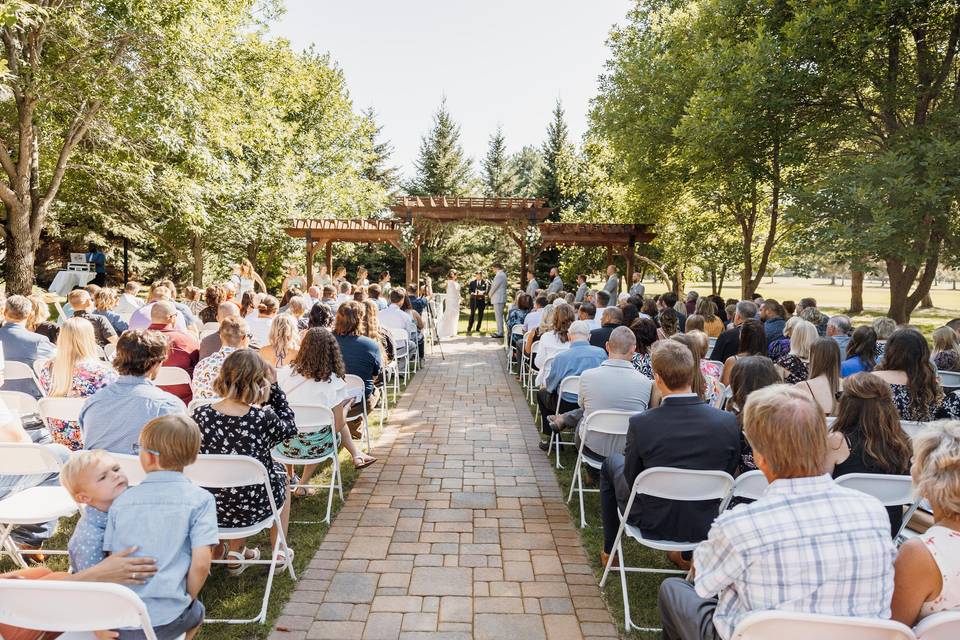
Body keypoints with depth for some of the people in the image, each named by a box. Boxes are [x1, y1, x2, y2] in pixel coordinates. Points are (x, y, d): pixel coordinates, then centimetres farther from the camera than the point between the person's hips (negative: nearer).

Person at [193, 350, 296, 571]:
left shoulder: (200, 415, -17)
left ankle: (234, 551, 37)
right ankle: (279, 552, 37)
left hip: (208, 509, 3)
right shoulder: (263, 418, -24)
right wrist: (273, 386, -2)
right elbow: (289, 427, -2)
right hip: (254, 508, -3)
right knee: (279, 472, 29)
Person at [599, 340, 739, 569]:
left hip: (651, 523, -2)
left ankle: (610, 550, 36)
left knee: (612, 462, 25)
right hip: (704, 524, 3)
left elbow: (631, 480, -11)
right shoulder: (728, 421, -18)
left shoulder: (641, 423, -26)